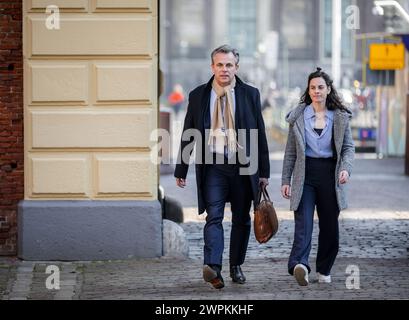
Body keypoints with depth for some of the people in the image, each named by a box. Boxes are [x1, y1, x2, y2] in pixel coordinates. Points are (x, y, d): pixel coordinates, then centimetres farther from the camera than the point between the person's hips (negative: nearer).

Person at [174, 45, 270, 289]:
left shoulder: (250, 95, 5)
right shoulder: (198, 96, 4)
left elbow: (260, 134, 6)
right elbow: (188, 135, 8)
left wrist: (264, 171, 4)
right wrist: (181, 170, 6)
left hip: (243, 166, 1)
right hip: (213, 166, -1)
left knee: (242, 219, 9)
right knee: (214, 216, -13)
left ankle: (236, 266, 22)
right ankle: (213, 267, -24)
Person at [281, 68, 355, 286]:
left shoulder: (340, 117, 7)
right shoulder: (298, 117, 6)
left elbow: (348, 147, 8)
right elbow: (290, 151, 9)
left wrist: (346, 168, -12)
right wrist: (286, 180, 5)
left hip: (329, 175, 1)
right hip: (305, 174, -1)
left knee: (329, 225, 6)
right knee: (303, 221, -15)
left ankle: (324, 270, 19)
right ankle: (299, 265, -32)